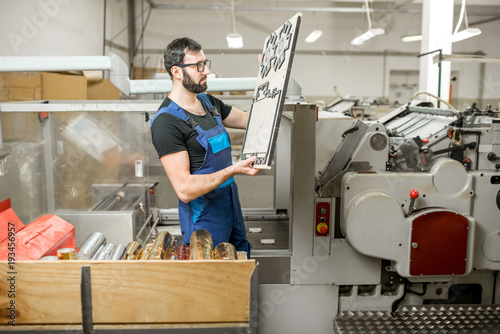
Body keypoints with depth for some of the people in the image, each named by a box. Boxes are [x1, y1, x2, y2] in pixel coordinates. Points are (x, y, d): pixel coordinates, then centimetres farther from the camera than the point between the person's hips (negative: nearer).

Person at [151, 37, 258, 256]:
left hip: (231, 205, 8)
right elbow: (185, 190, -24)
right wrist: (233, 170, -30)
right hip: (203, 219, -8)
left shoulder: (209, 102, 7)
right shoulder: (166, 122, -20)